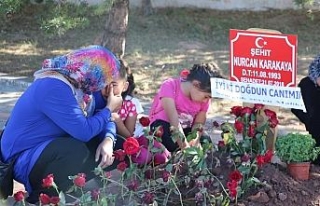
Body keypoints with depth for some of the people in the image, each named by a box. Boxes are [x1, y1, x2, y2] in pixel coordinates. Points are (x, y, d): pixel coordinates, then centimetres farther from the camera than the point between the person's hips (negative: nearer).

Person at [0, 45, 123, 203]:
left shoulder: (81, 83, -1)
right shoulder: (54, 88, -29)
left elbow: (103, 116, 4)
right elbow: (84, 131, -32)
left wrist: (108, 140, -18)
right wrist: (109, 109, -15)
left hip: (57, 147, 9)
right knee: (76, 151, -36)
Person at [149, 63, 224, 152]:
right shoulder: (170, 87, -27)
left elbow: (198, 123, -9)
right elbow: (174, 122, -34)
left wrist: (194, 142, -31)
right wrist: (186, 148, -42)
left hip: (186, 128, 4)